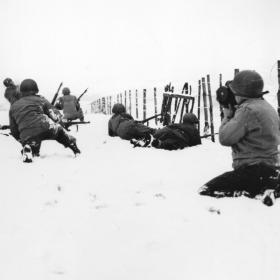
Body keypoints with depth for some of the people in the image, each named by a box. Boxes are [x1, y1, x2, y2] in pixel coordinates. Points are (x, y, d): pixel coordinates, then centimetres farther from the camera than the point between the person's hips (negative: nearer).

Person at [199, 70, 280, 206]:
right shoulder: (268, 107, 14)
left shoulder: (248, 109, -17)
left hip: (253, 170, -10)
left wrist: (227, 116, 1)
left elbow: (225, 138, -15)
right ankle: (265, 187, 6)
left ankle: (260, 191, -14)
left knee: (204, 192, -10)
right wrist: (234, 116, 15)